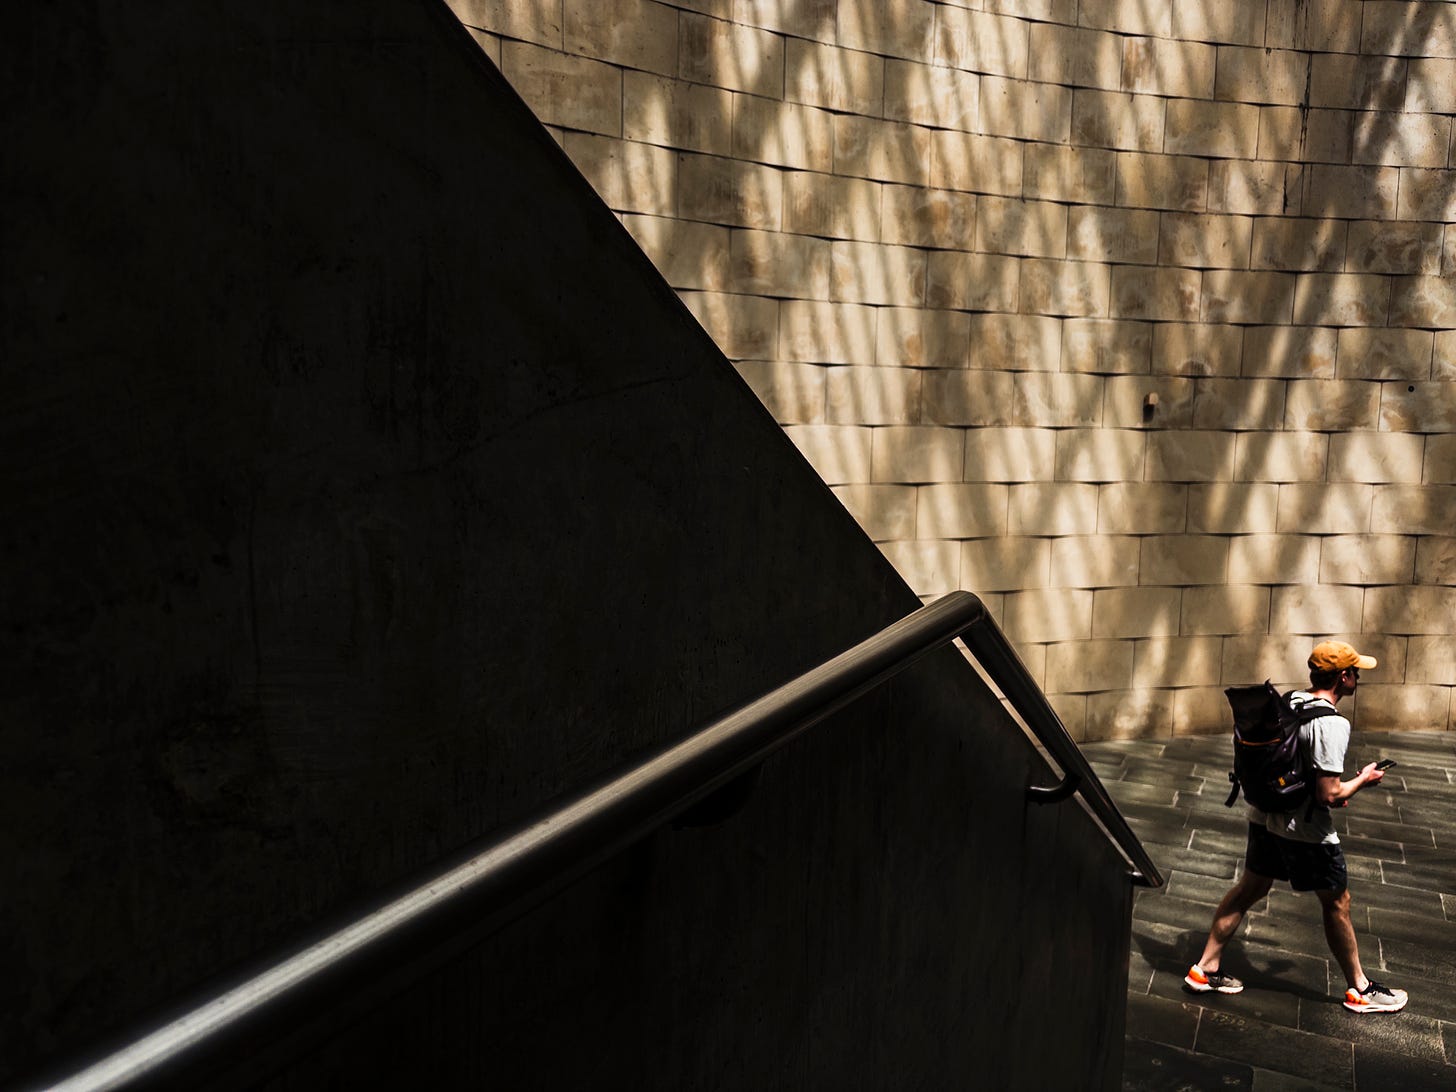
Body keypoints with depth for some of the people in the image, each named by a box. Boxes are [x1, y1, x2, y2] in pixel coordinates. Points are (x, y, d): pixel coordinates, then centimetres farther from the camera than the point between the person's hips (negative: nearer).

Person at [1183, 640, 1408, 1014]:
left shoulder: (1288, 702, 2)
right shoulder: (1331, 724, -23)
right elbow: (1329, 795, -24)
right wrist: (1363, 779, -5)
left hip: (1264, 816, 7)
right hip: (1305, 831, -7)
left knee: (1250, 888, 17)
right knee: (1336, 902, 13)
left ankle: (1205, 968, 22)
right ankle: (1360, 989, 32)